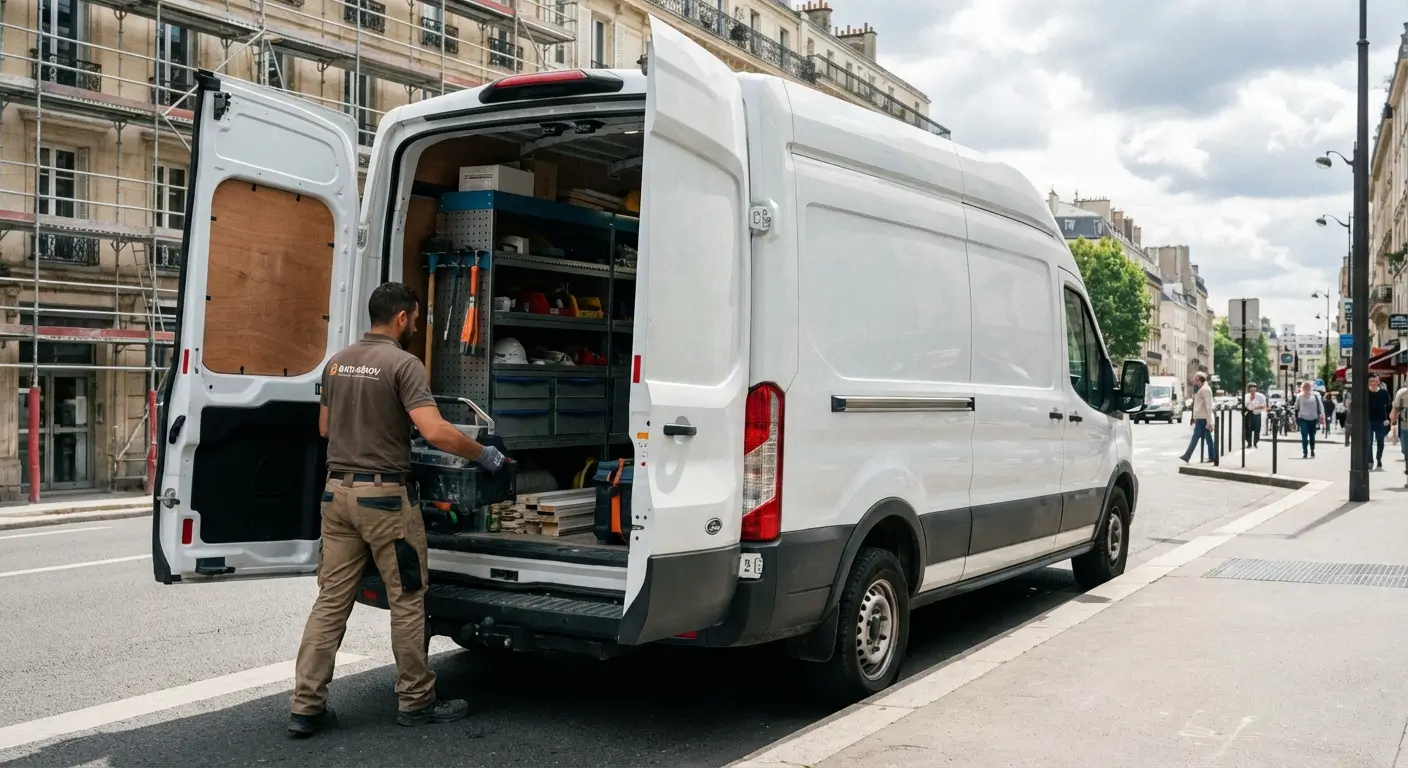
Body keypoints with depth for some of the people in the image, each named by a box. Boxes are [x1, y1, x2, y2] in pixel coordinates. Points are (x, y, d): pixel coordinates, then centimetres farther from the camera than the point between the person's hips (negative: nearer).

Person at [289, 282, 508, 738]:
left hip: (337, 491, 7)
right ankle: (415, 701, 15)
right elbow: (434, 431, -22)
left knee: (331, 600, 9)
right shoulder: (403, 363, -12)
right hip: (384, 495, -7)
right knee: (407, 601, 5)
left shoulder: (338, 362, 11)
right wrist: (483, 455, -9)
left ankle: (306, 707, 8)